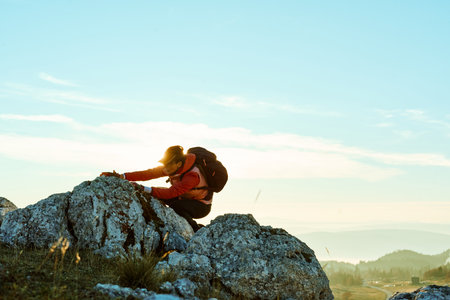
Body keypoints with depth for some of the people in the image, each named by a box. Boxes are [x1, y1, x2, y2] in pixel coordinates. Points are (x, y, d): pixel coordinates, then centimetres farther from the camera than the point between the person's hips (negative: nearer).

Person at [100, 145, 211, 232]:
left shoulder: (193, 176, -35)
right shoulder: (172, 167, -12)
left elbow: (171, 192, -39)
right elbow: (149, 173, -16)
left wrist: (144, 189, -45)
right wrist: (122, 176, -26)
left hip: (201, 206, -8)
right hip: (185, 197, 8)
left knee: (175, 207, -36)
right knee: (156, 195, -8)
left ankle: (199, 231, -14)